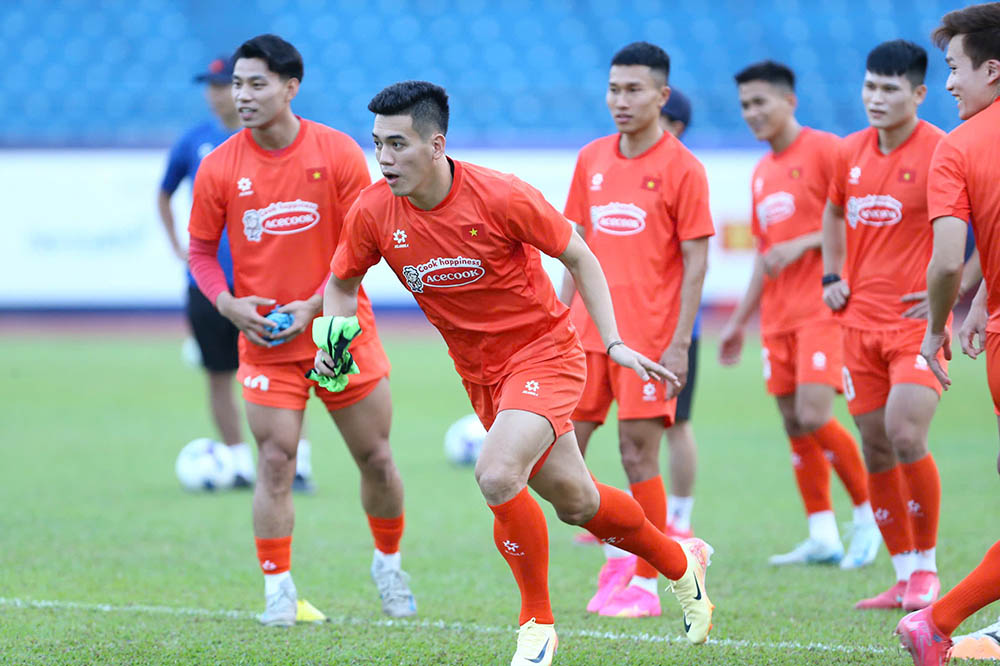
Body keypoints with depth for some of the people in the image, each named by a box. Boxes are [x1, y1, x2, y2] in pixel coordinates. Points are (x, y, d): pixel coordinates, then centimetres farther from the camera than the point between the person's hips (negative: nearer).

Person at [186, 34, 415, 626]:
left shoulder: (338, 153, -7)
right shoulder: (219, 167, -4)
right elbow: (201, 250, 6)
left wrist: (316, 304, -14)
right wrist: (229, 304, -12)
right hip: (265, 342, 0)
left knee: (376, 459, 7)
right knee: (276, 463, -9)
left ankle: (389, 564, 30)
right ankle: (279, 589, 0)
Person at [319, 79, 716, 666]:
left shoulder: (501, 198, -23)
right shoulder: (372, 213, -11)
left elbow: (580, 258, -9)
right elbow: (343, 282, 8)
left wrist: (614, 342, -15)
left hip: (543, 349, -5)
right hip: (481, 373, 5)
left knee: (497, 476, -27)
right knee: (575, 502, 14)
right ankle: (680, 561, 42)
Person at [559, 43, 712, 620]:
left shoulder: (682, 168, -6)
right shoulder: (592, 160, 10)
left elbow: (696, 260, -6)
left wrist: (680, 343, -12)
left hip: (648, 335, -6)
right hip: (588, 331, 6)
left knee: (639, 454, -5)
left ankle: (646, 584, 6)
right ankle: (616, 553, 21)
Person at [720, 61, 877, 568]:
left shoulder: (824, 150, -5)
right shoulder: (762, 173, 18)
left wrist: (802, 245, -19)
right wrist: (739, 321, 23)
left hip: (822, 307, -8)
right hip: (778, 316, 8)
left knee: (814, 416, -17)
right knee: (794, 425, 5)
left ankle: (868, 515, 1)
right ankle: (822, 537, 10)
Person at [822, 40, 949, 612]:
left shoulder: (940, 153, -11)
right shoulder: (852, 152, 8)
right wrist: (832, 276, 15)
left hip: (918, 320, -6)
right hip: (862, 320, 6)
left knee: (905, 434, -19)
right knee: (875, 449, 5)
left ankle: (927, 568, -3)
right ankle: (904, 577, 14)